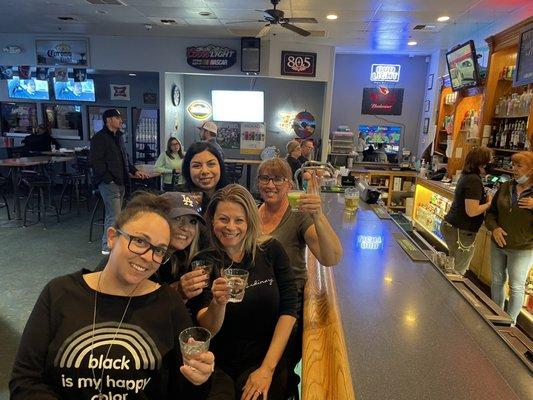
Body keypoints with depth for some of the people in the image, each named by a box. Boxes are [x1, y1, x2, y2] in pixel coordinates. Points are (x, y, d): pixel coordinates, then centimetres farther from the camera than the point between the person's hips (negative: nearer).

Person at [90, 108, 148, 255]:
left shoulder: (118, 137, 19)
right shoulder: (99, 138, -9)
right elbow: (95, 162, -16)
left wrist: (135, 171, 15)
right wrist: (109, 179, -20)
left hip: (120, 182, 9)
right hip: (109, 183, -9)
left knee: (113, 214, 14)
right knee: (114, 216, -9)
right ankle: (108, 247, 2)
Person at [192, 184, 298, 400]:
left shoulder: (271, 250, -3)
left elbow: (288, 310, -4)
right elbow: (205, 329, -7)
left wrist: (267, 368, -9)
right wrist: (217, 303, -28)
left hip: (265, 361, 0)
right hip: (217, 367, 0)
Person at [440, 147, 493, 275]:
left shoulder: (466, 176, 10)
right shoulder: (474, 181, -19)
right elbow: (472, 211, -25)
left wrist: (486, 199, 9)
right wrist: (489, 203, -10)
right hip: (461, 232, -10)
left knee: (453, 268, 21)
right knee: (457, 272, 3)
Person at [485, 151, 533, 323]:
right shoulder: (505, 187, 1)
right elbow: (491, 212, 9)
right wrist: (494, 228, -9)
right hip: (498, 244, 4)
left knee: (516, 286, 7)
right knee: (497, 281, 17)